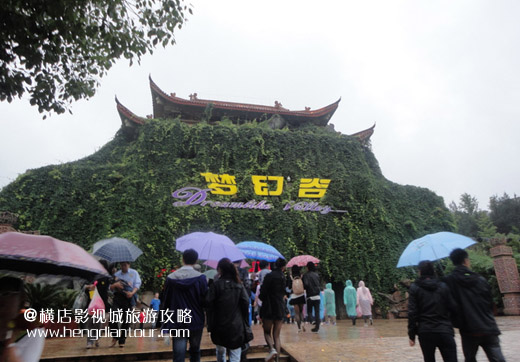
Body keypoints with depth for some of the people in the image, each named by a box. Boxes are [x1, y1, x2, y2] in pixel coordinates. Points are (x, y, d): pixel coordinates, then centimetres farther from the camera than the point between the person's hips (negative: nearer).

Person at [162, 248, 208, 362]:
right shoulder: (201, 278, -11)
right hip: (196, 322, 0)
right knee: (195, 352, 21)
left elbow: (166, 302, 1)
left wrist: (166, 327, 9)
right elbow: (205, 300, -11)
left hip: (177, 323, 1)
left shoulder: (171, 278, -4)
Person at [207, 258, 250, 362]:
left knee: (220, 351, 22)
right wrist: (245, 322, 7)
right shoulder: (239, 284, 0)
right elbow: (246, 303, -2)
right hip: (237, 325, 1)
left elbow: (210, 306, -9)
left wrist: (210, 325, 1)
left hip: (220, 325, -1)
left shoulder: (216, 284, -8)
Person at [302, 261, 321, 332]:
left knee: (309, 311, 10)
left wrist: (303, 288, 1)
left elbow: (305, 284, -18)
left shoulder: (306, 275, -8)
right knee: (317, 311, 7)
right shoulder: (316, 275, 8)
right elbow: (319, 284, 15)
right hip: (317, 296, 4)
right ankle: (317, 327, 4)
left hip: (310, 296, -4)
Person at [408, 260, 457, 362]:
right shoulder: (443, 286, 5)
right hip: (444, 331, 1)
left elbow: (412, 313, -5)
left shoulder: (414, 288, -2)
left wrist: (412, 335, 0)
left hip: (425, 332, -1)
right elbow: (452, 308, 4)